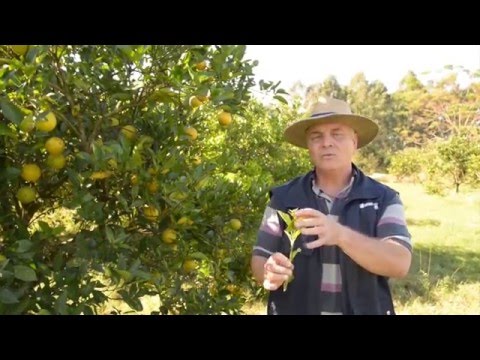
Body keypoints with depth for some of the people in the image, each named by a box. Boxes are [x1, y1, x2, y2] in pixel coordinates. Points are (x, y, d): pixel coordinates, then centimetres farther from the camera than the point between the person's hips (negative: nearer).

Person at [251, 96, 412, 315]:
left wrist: (341, 235, -33)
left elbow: (400, 263, -18)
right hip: (294, 309, 1)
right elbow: (260, 259, 0)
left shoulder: (383, 199, -5)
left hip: (364, 309, 0)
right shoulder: (283, 198, -2)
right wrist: (269, 273, -23)